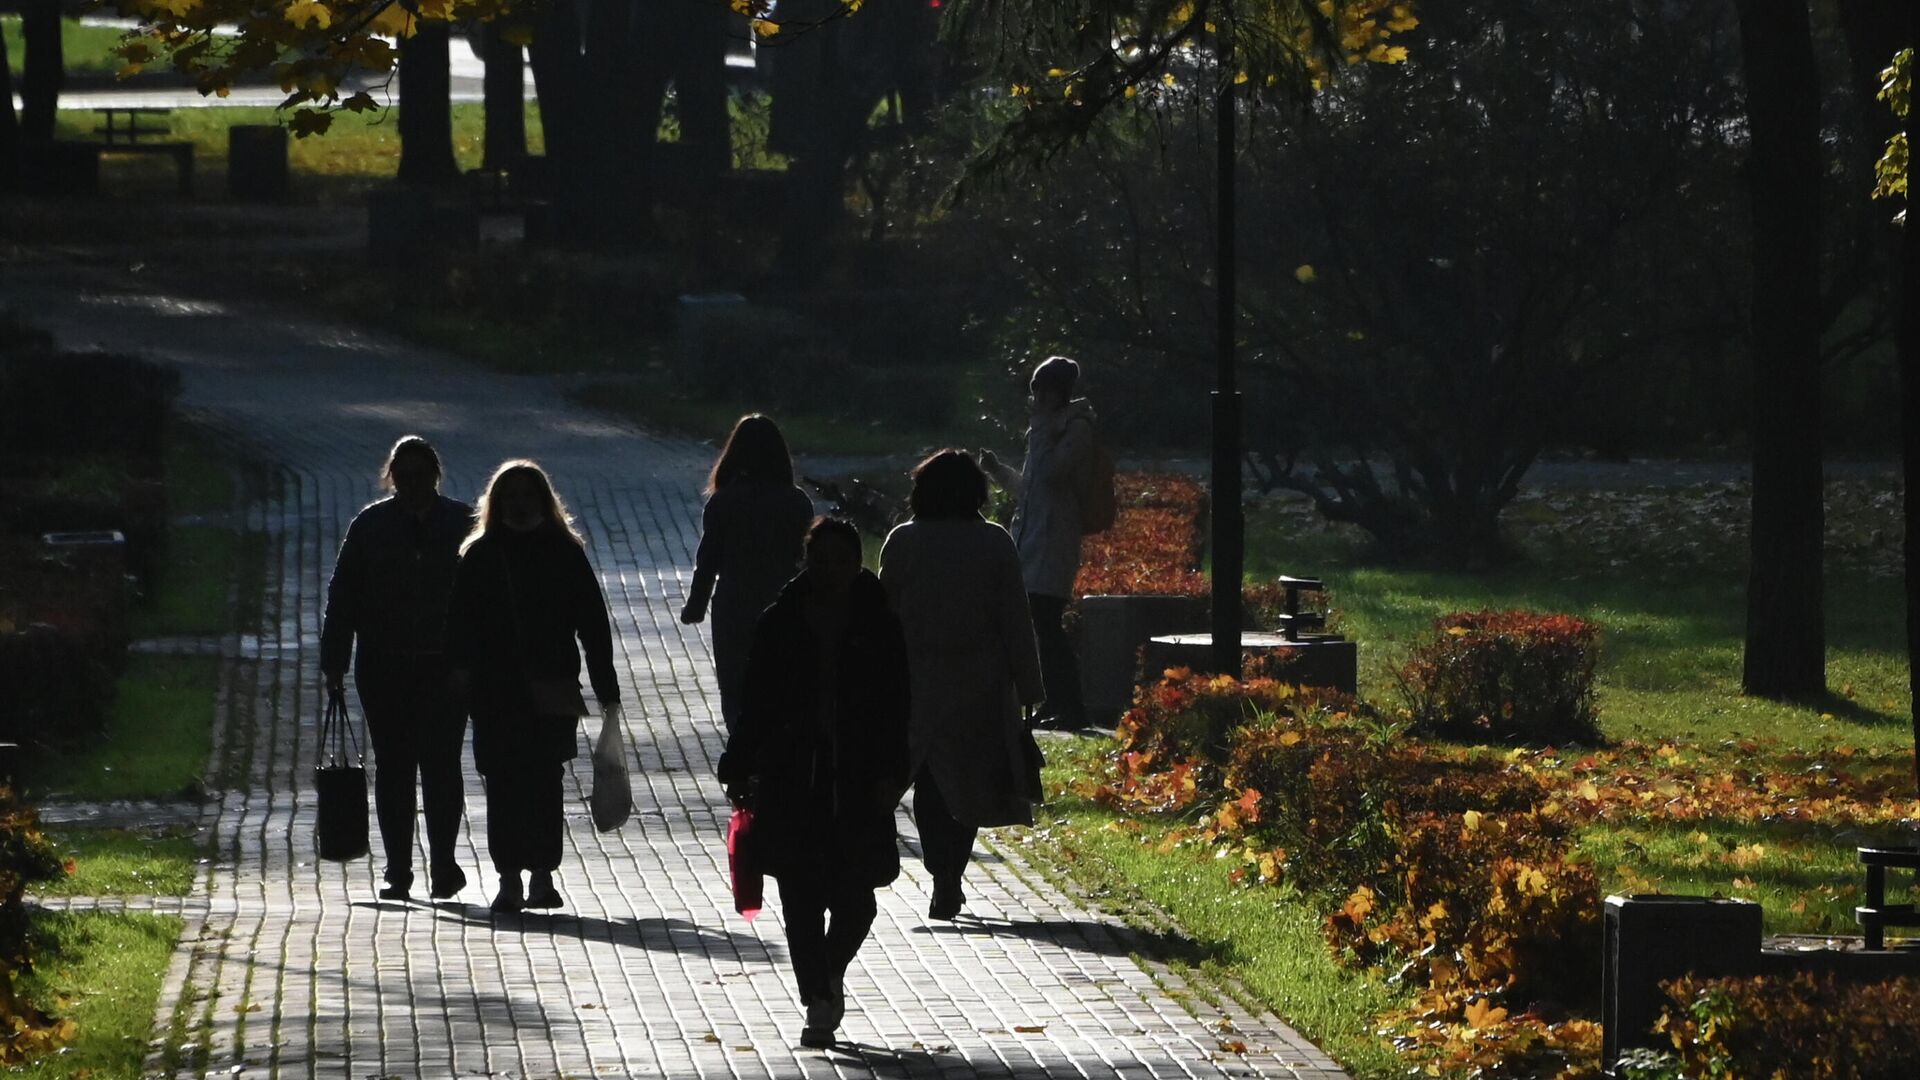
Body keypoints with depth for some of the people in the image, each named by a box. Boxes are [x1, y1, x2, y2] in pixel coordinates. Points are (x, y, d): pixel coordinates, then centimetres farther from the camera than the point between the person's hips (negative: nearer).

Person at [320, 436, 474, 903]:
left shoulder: (464, 524, 3)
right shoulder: (369, 526, 4)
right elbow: (342, 597, 5)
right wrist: (335, 666, 0)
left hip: (444, 666, -1)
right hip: (383, 667, 1)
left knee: (440, 763, -7)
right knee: (392, 767, 4)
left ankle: (443, 861, 0)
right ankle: (398, 870, 9)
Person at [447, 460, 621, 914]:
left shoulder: (565, 553, 7)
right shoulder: (480, 555, 8)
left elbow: (593, 623, 6)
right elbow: (462, 618, 3)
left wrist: (606, 692, 3)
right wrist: (462, 666, -13)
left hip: (552, 689, -1)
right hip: (496, 689, 1)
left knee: (544, 779, -3)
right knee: (503, 781, -2)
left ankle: (541, 873, 3)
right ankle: (509, 877, 1)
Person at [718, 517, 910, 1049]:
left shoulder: (879, 627, 2)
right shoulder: (779, 624, 4)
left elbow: (896, 707, 1)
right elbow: (757, 702, 7)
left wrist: (891, 773, -7)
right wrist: (739, 767, 3)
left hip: (859, 779, 0)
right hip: (792, 777, 0)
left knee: (856, 891, 1)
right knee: (802, 894, -4)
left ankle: (831, 974, 30)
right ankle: (819, 1004, 0)